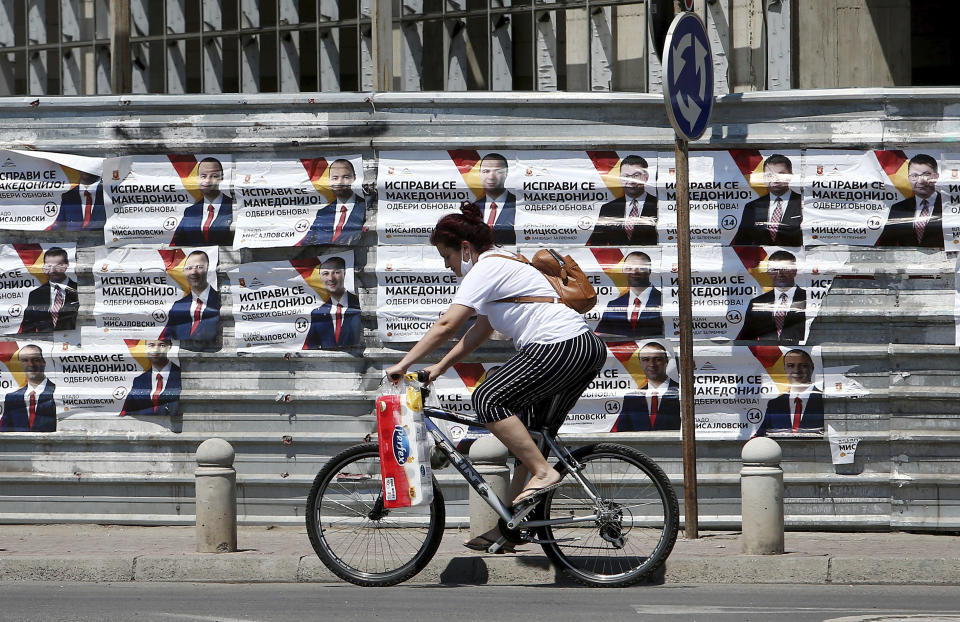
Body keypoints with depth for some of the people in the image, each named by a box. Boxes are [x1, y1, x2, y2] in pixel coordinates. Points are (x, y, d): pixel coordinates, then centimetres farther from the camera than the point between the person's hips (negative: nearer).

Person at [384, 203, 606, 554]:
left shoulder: (486, 269, -7)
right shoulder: (503, 265, 24)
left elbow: (447, 325, -14)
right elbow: (480, 331, 26)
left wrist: (404, 364, -9)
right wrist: (439, 368, 20)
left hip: (559, 349, -11)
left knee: (487, 401, -15)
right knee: (529, 437, 12)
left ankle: (543, 472, -13)